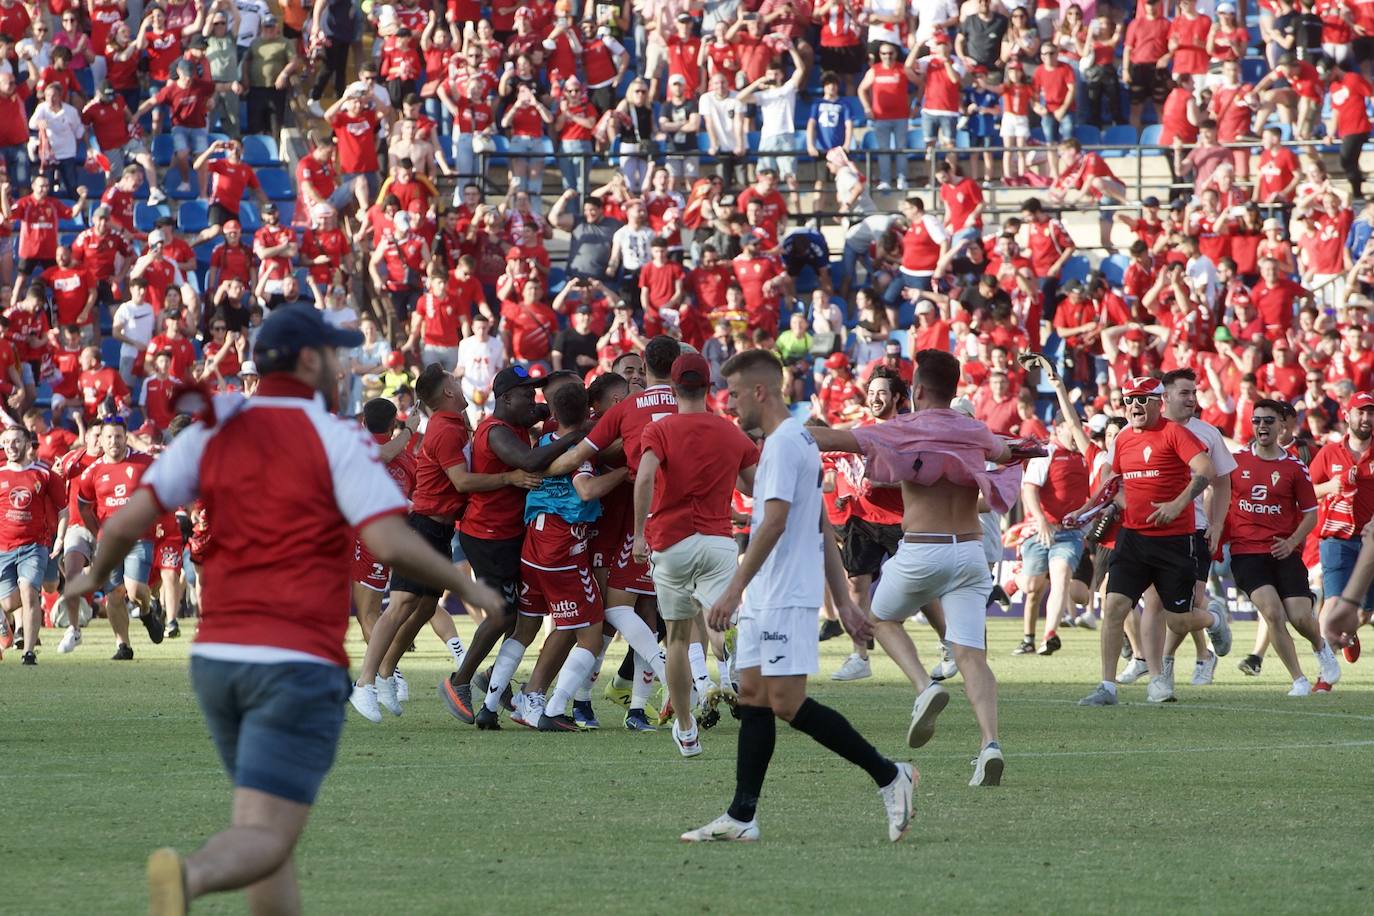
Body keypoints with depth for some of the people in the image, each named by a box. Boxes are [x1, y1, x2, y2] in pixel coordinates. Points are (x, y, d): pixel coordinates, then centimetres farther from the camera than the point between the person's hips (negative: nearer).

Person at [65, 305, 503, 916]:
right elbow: (390, 544, -15)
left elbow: (126, 521, 0)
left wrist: (96, 575, 21)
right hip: (298, 660, -5)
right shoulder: (336, 439, -4)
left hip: (217, 657, 5)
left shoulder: (211, 433, 8)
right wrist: (466, 588, 2)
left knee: (266, 825, 20)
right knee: (265, 838, -13)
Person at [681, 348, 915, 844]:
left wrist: (734, 590, -24)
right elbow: (824, 529, 20)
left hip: (785, 597, -10)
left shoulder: (784, 444, -14)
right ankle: (741, 816, 6)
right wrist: (843, 601, 20)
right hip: (766, 599, 10)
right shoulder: (799, 440, 19)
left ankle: (889, 776, -7)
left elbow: (774, 522, -23)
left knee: (786, 702, -12)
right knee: (753, 696, 7)